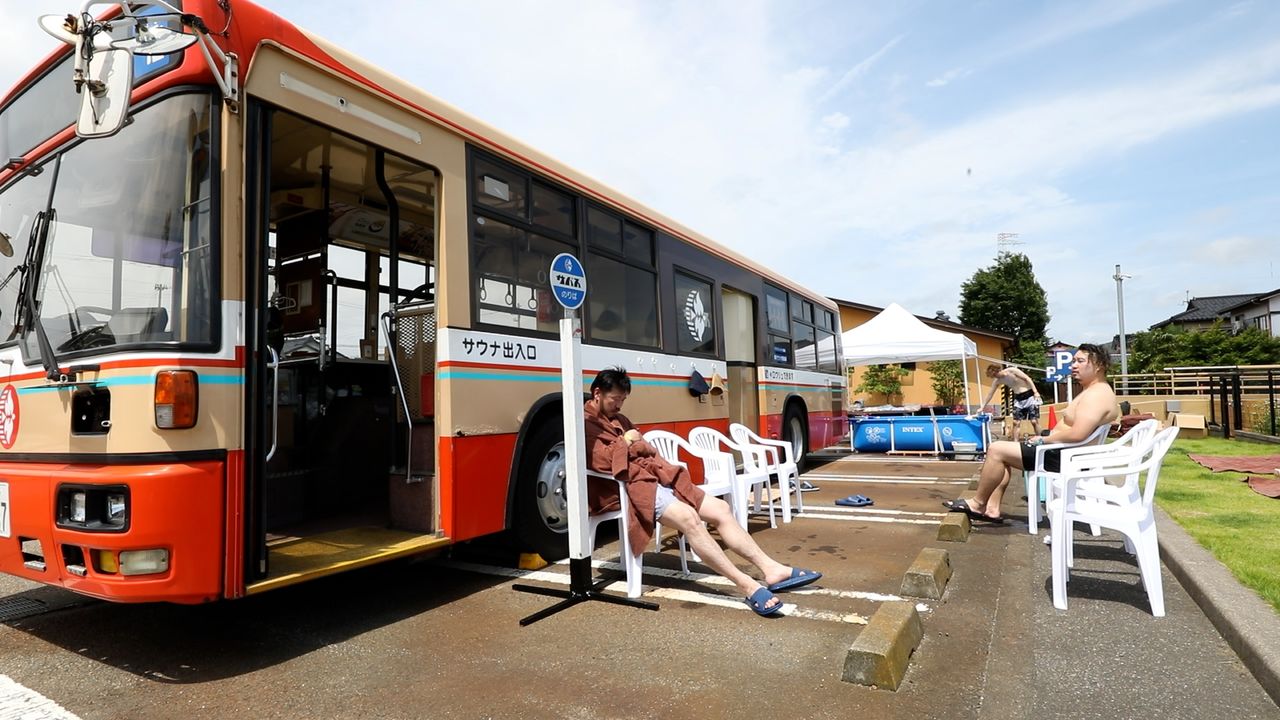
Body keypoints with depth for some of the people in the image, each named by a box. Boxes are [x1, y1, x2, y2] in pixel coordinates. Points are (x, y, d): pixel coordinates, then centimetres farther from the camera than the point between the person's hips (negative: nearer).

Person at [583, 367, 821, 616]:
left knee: (720, 508, -4)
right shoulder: (585, 424, -4)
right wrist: (625, 441, -4)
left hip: (655, 476, 10)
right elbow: (602, 460, -19)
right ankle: (747, 586, -30)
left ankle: (771, 570, -6)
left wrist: (637, 443, -1)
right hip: (628, 486, -10)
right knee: (688, 517, -32)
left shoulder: (618, 419, 25)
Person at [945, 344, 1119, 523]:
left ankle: (978, 503, 0)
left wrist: (1043, 440, -16)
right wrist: (1044, 437, 7)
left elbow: (1077, 434, -31)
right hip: (1061, 451, 11)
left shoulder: (1097, 394, -19)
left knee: (997, 450, -13)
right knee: (1001, 454, 10)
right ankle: (992, 508, 4)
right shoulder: (1092, 391, 17)